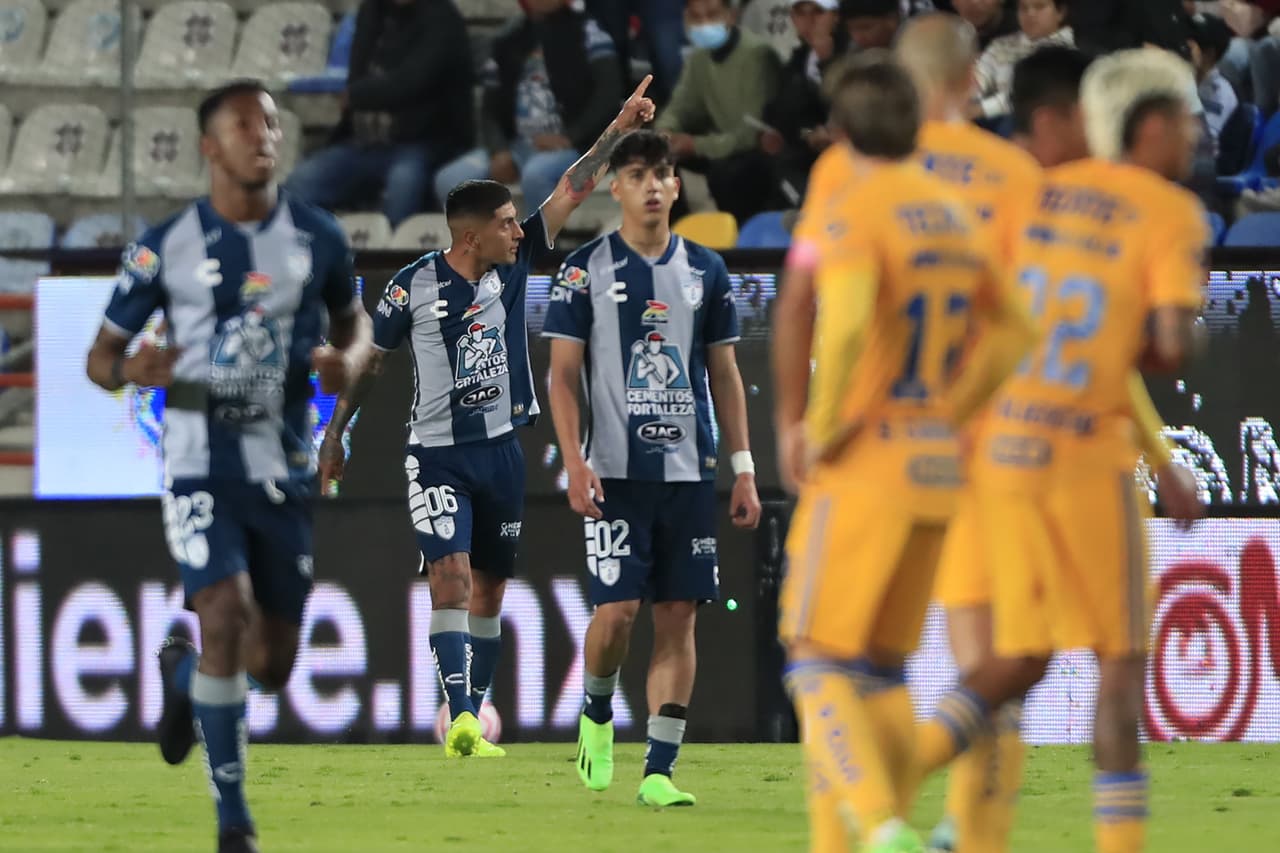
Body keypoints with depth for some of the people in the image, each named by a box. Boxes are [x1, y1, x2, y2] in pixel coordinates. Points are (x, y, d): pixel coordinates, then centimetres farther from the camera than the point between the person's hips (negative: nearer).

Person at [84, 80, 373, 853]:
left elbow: (353, 320, 18)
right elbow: (101, 355, 3)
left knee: (272, 665, 7)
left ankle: (183, 674, 44)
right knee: (226, 616, -21)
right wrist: (129, 370, -22)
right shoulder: (166, 248, -4)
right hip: (202, 463, -3)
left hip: (285, 467, 3)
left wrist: (350, 360, -7)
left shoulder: (317, 238, 2)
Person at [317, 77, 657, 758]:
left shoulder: (514, 265, 0)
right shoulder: (414, 287, -10)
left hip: (501, 452, 5)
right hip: (438, 455, -5)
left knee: (489, 589, 9)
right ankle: (460, 715, -28)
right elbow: (369, 362, 3)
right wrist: (335, 434, 6)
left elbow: (571, 192, 0)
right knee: (450, 575, -19)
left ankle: (471, 722, 17)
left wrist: (618, 130, -6)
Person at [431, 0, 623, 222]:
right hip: (520, 146, 5)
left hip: (572, 147, -5)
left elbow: (610, 92, -12)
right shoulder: (508, 43, 12)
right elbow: (491, 112, 10)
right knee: (450, 180, -17)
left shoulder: (584, 32, -1)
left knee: (536, 174, -38)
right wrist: (499, 152, -10)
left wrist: (570, 138, -21)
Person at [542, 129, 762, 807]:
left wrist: (744, 469, 7)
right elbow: (562, 375, 0)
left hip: (690, 471, 3)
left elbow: (724, 374, 13)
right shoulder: (585, 269, 1)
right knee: (617, 608, -10)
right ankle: (597, 715, 20)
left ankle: (659, 770, 1)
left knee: (677, 617, -1)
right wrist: (574, 462, -12)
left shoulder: (704, 270, 10)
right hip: (616, 471, -3)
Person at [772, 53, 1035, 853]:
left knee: (819, 668, -4)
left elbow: (847, 325, -30)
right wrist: (947, 419, 15)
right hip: (937, 469, 7)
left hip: (863, 469, -7)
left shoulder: (848, 216, -13)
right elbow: (1011, 332, 19)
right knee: (879, 671, 14)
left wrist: (821, 427, -17)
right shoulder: (955, 217, 12)